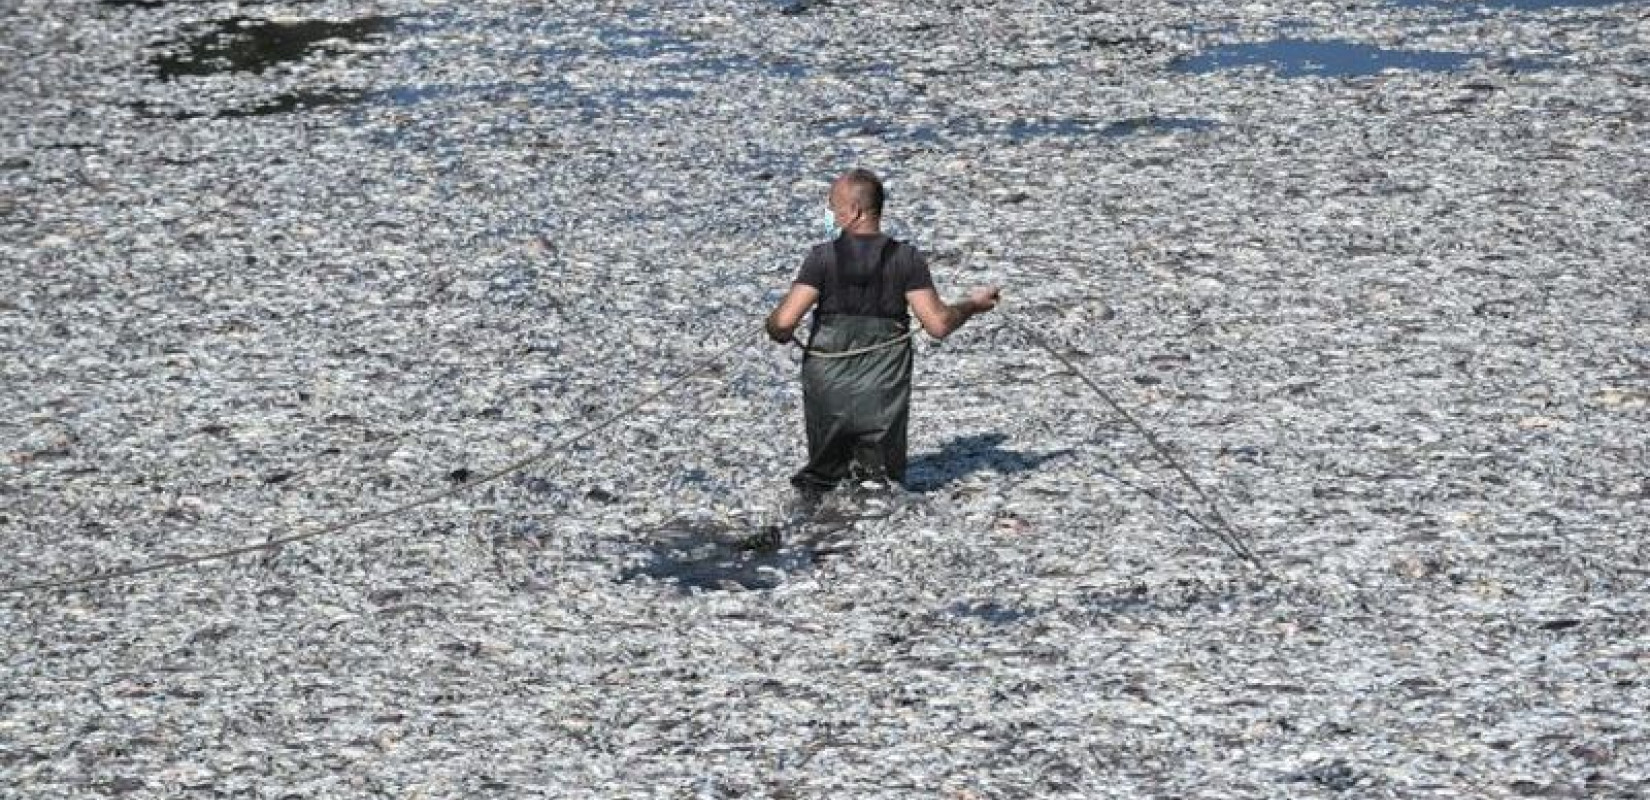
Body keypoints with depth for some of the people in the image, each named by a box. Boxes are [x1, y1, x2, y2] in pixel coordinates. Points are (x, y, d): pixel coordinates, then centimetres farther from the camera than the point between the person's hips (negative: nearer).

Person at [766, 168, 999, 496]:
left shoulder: (823, 256, -9)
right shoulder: (906, 259, -5)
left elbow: (784, 321, -16)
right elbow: (939, 324, -8)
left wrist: (778, 332, 8)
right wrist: (973, 304, 10)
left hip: (828, 391, 0)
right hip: (884, 399, 0)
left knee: (823, 471, 22)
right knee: (886, 477, 15)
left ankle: (823, 484, -7)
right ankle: (872, 479, -14)